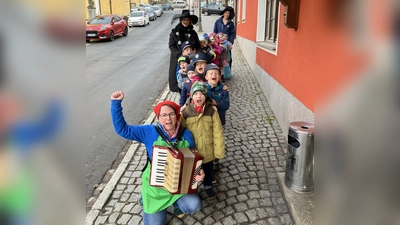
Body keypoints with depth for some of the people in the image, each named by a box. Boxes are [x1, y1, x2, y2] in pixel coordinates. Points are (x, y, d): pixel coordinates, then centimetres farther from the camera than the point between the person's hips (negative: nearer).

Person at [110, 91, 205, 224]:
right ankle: (146, 200, 29)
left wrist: (198, 172, -15)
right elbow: (122, 129, -15)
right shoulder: (150, 132, -12)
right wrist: (116, 103, -22)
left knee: (194, 206, -21)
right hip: (155, 186, -1)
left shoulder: (186, 134, -6)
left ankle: (177, 204, 15)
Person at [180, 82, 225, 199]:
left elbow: (218, 132, -10)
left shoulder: (211, 111, -14)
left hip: (207, 151, 1)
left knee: (208, 170, 24)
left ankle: (208, 185, 52)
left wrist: (219, 150, -9)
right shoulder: (185, 112, -15)